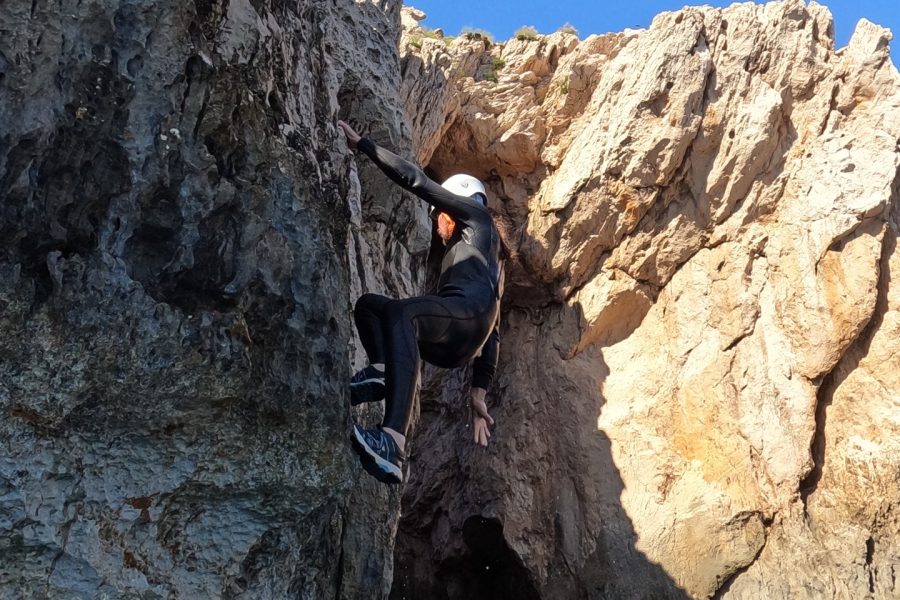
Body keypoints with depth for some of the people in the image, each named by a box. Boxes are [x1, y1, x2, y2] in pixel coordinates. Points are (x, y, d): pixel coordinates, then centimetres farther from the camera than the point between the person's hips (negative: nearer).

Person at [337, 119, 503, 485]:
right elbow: (493, 332, 35)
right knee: (368, 304, 13)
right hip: (456, 347, 9)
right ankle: (382, 371, -25)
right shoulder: (478, 253, 44)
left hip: (471, 311, -9)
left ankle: (393, 444, -57)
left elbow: (416, 180, 12)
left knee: (400, 312, -37)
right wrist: (478, 392, 29)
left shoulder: (477, 216, 24)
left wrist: (361, 144, 15)